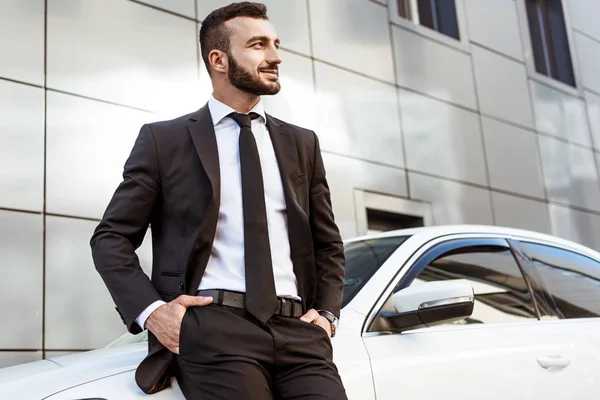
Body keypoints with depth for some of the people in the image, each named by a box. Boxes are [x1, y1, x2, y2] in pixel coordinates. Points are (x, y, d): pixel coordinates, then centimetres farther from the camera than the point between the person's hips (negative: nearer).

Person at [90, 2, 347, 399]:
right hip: (211, 327, -3)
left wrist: (327, 312, 6)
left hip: (296, 330, 3)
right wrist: (150, 309, -8)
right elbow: (111, 237, 8)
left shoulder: (302, 143, 18)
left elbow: (328, 243, 23)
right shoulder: (164, 140, 8)